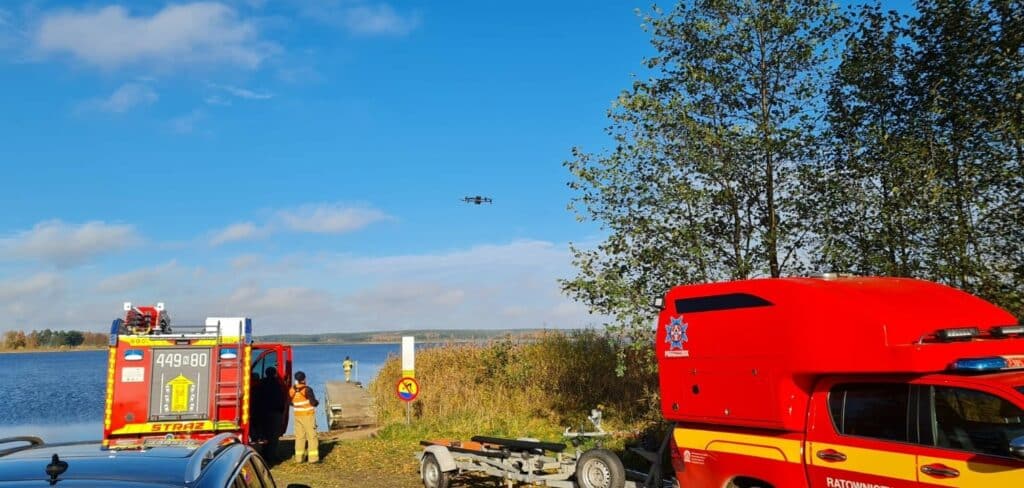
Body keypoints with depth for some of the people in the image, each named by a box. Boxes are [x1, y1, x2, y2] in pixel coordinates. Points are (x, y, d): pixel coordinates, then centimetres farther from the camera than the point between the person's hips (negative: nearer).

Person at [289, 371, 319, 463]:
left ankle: (299, 457, 12)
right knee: (312, 436, -1)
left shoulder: (292, 390, 0)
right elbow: (314, 403, -15)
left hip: (297, 415, 5)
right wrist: (317, 401, 7)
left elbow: (291, 402, 13)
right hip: (308, 415, -5)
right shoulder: (307, 390, -16)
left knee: (299, 436, 12)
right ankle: (313, 457, -3)